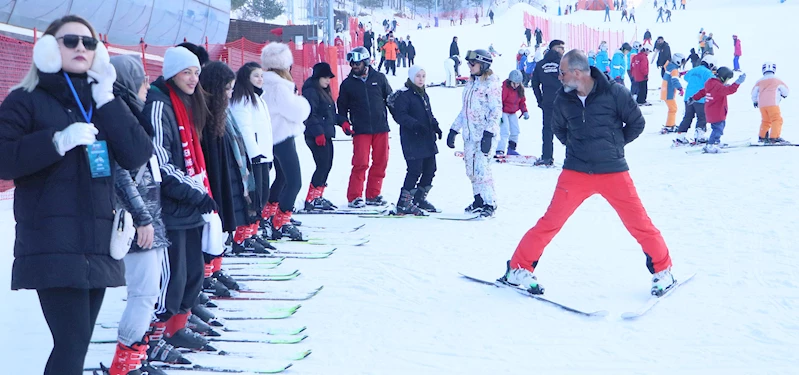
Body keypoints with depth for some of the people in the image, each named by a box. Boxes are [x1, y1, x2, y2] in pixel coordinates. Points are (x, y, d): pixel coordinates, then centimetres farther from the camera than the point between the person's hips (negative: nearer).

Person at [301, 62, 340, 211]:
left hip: (326, 135, 10)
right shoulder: (311, 91, -10)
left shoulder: (324, 92, 21)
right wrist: (318, 132, -22)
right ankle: (311, 200, -9)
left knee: (327, 165, 10)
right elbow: (310, 115, -18)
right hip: (317, 136, -10)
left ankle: (318, 197, 18)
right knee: (323, 165, -12)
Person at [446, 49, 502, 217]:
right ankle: (479, 200, 19)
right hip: (470, 134, 8)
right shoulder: (470, 83, 17)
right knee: (471, 170, 8)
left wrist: (488, 133, -21)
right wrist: (454, 130, 19)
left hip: (486, 134, -8)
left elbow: (496, 110, -13)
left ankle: (489, 203, -3)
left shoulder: (491, 83, -7)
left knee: (481, 169, -12)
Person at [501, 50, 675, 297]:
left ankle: (662, 270, 21)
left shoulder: (614, 93, -11)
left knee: (639, 223, 2)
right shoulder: (563, 99, -2)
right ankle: (519, 269, 8)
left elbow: (636, 123, 2)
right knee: (551, 222, -2)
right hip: (576, 172, 2)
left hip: (614, 172, -1)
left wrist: (614, 144, 5)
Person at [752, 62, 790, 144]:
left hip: (762, 104, 5)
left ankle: (762, 137, 23)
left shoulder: (760, 81, 14)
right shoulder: (777, 80, 6)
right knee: (777, 120, -7)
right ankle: (774, 137, -21)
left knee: (765, 121, 21)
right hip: (772, 103, -5)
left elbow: (754, 92, 17)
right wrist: (784, 95, 35)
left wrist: (754, 101, 36)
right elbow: (785, 90, 11)